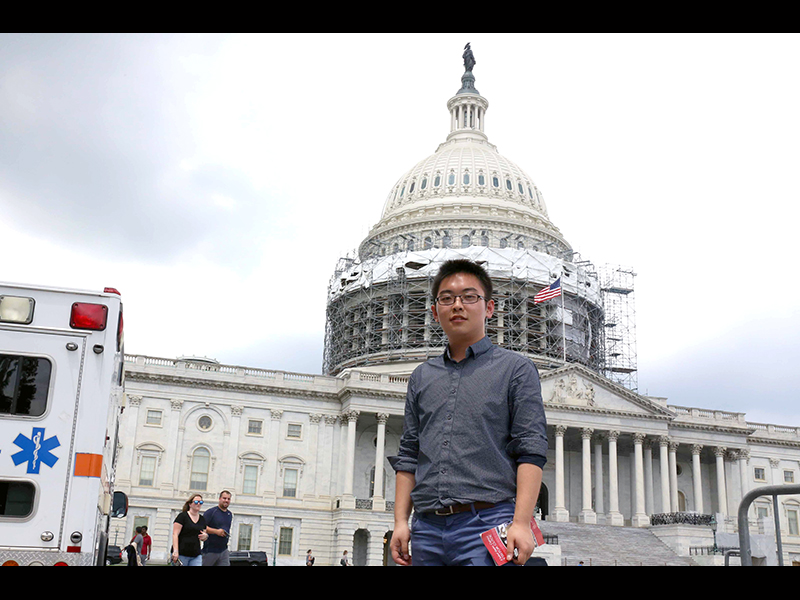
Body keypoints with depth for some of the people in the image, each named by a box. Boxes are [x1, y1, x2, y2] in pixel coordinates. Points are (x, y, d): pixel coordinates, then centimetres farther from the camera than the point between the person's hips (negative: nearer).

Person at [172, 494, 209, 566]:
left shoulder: (202, 519, 14)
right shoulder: (182, 516, -3)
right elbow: (175, 534, -11)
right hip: (181, 554, -5)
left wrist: (205, 536, -1)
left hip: (196, 556, 5)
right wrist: (175, 551, -21)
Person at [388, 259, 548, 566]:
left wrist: (521, 523, -14)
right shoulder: (421, 377, 18)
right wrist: (401, 521, 8)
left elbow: (531, 452, -3)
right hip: (427, 528, 4)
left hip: (487, 523, -4)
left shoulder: (516, 368, 5)